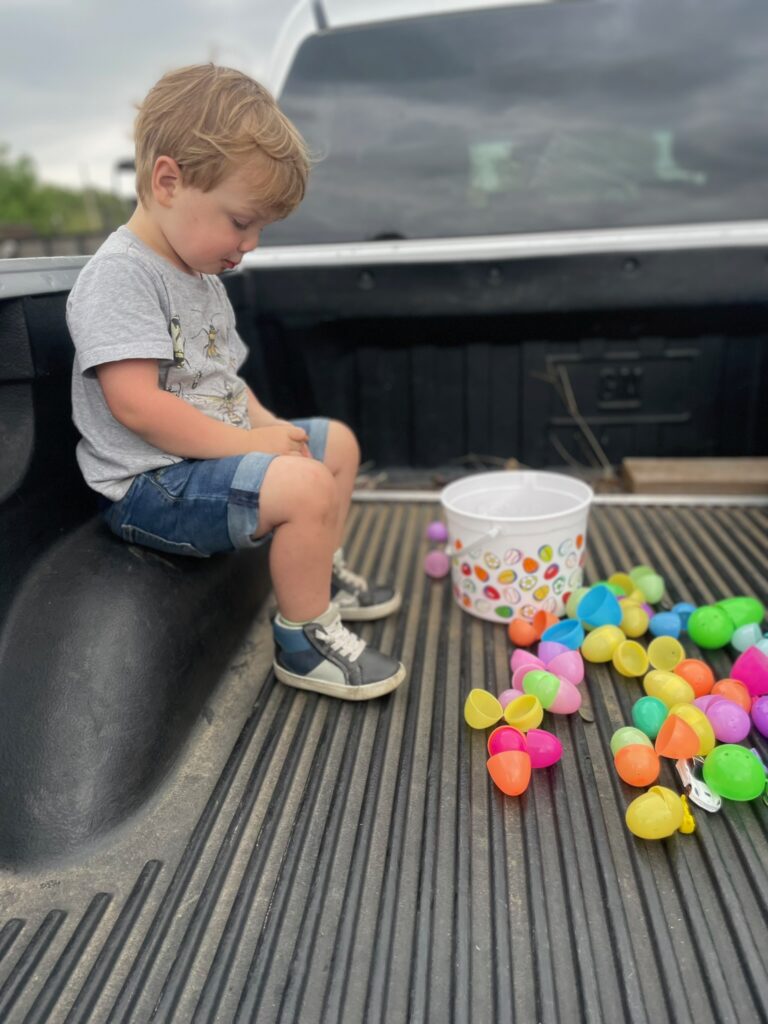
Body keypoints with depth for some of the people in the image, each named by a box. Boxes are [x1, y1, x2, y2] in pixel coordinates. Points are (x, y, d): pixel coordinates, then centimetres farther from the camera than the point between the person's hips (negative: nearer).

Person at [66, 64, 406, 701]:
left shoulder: (201, 277, 15)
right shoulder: (120, 273, -17)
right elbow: (137, 404, -26)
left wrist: (267, 424, 2)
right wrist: (245, 442, -22)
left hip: (210, 455, 10)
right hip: (151, 487, -10)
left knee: (337, 442, 17)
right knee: (304, 484, -29)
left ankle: (321, 575, 30)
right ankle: (303, 641, -9)